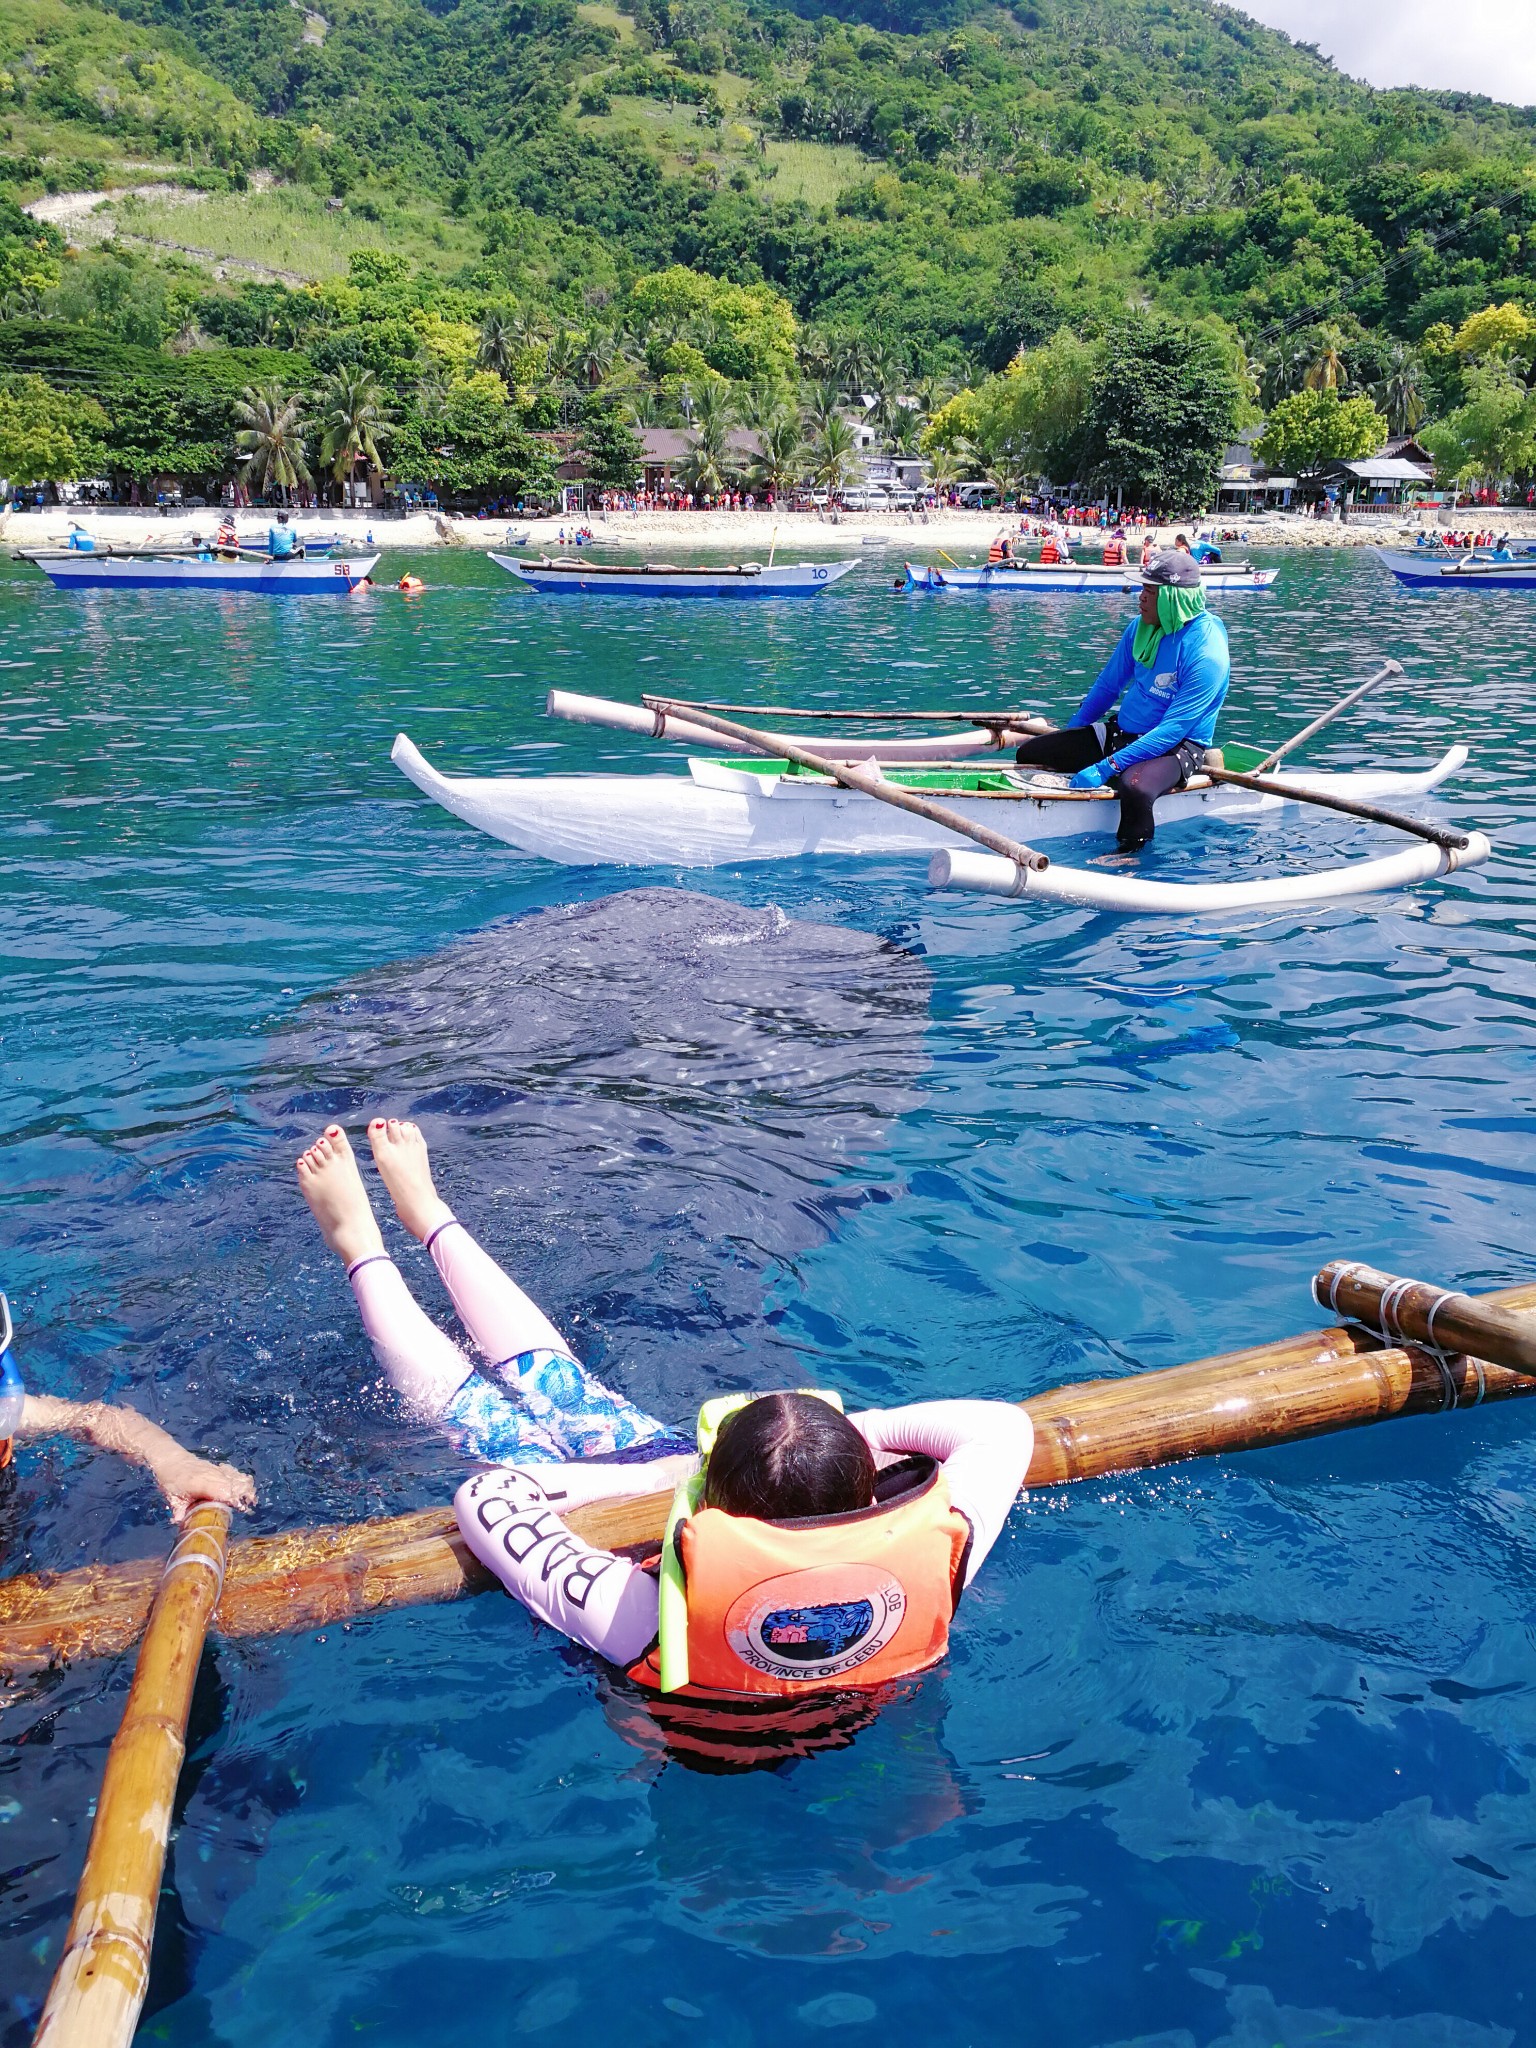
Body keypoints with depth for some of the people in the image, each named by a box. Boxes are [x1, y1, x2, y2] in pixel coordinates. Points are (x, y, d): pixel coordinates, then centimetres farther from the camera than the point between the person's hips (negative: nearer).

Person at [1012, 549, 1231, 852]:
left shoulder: (1206, 651, -21)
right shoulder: (1140, 627, 1)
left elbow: (1174, 728, -25)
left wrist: (1107, 767, -31)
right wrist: (1068, 743, 13)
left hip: (1176, 747, -7)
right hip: (1122, 731, 7)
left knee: (1134, 788, -41)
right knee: (1030, 753, -3)